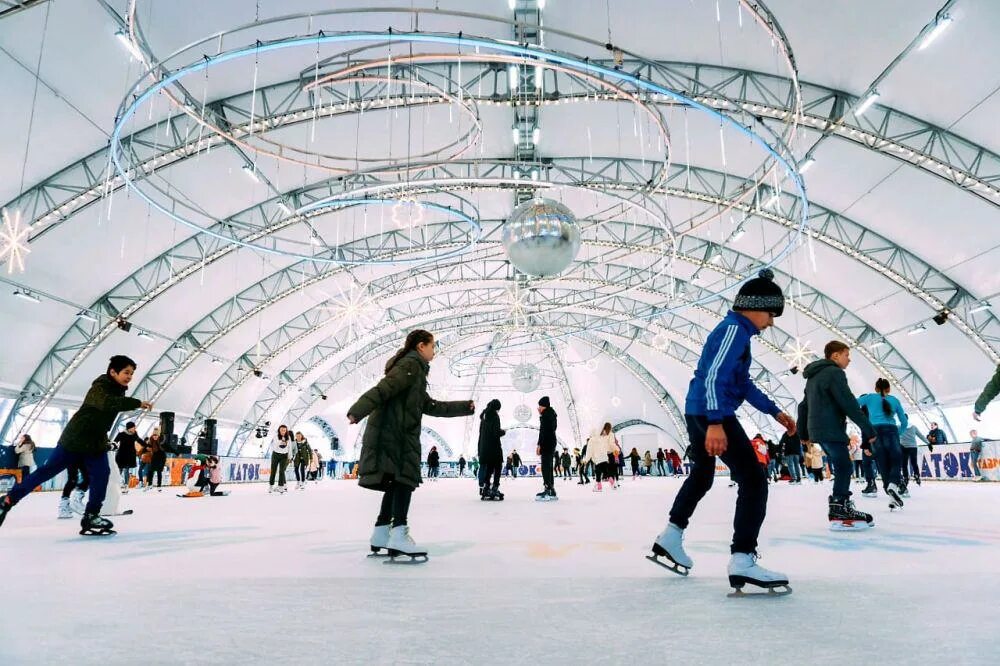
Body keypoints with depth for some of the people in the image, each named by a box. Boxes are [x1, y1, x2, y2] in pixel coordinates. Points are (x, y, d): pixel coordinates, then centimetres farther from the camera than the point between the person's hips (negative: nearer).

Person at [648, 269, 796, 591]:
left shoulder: (737, 331, 21)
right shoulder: (734, 329, -12)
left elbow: (744, 383, 26)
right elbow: (714, 376, -24)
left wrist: (775, 412, 24)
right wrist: (715, 423, -31)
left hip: (698, 412, 11)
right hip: (712, 414, -11)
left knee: (702, 475, 25)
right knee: (754, 480, -11)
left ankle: (670, 538, 34)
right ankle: (742, 561, -15)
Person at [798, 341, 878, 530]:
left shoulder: (814, 377, 22)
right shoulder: (834, 372, -8)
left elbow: (804, 406, 24)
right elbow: (849, 403, -15)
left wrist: (803, 433, 29)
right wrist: (867, 428, -12)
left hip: (818, 430, 10)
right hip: (830, 430, -10)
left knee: (841, 468, 14)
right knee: (844, 467, -9)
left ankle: (841, 508, 17)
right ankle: (839, 513, -12)